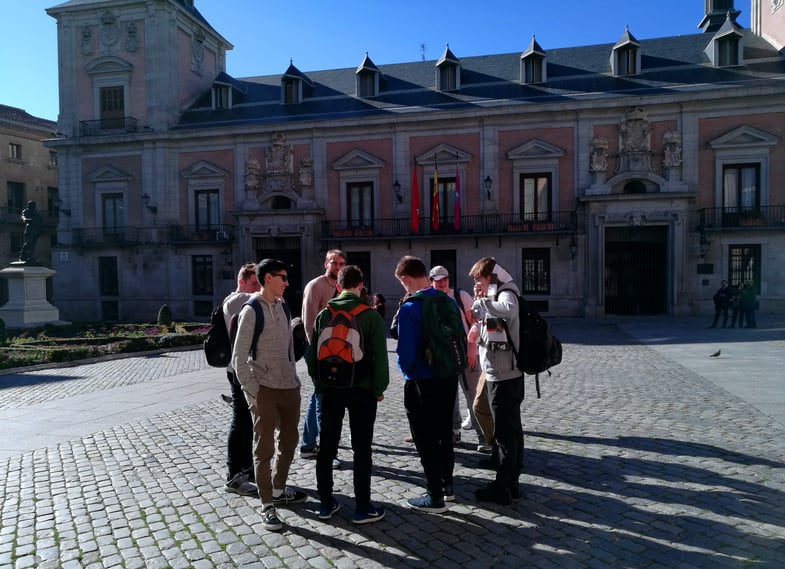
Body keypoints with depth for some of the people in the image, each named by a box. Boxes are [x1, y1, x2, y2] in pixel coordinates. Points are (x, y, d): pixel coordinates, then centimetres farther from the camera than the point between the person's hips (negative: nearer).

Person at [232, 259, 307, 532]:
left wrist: (294, 380, 11)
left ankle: (279, 491, 37)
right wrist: (252, 392, -13)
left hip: (289, 387, 7)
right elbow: (239, 358, -12)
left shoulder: (282, 306, 8)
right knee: (264, 448, 4)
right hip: (265, 391, -7)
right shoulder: (252, 311, -12)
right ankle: (267, 506, 16)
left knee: (288, 443, 18)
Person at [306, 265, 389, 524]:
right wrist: (379, 388, 0)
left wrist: (319, 383, 14)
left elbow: (312, 354, 6)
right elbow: (379, 355, -9)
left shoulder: (324, 314, 4)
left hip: (330, 387, 4)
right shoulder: (370, 315, -7)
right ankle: (362, 508, 10)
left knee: (326, 446, 12)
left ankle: (325, 503, 22)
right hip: (361, 388, -3)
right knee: (361, 448, 4)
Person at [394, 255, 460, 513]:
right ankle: (447, 485, 36)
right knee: (445, 433, 21)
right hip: (449, 378, 7)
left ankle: (435, 497, 18)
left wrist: (406, 370, -1)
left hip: (422, 383, -6)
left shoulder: (409, 308, -20)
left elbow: (406, 353, -21)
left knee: (427, 440, 8)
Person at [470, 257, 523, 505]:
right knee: (512, 428, 14)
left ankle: (502, 488, 6)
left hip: (503, 375, -10)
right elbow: (476, 317, 23)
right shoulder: (496, 295, 14)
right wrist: (479, 300, 7)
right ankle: (511, 482, 25)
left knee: (504, 431, -2)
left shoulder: (506, 295, -15)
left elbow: (507, 310, -39)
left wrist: (483, 300, -25)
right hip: (505, 373, 10)